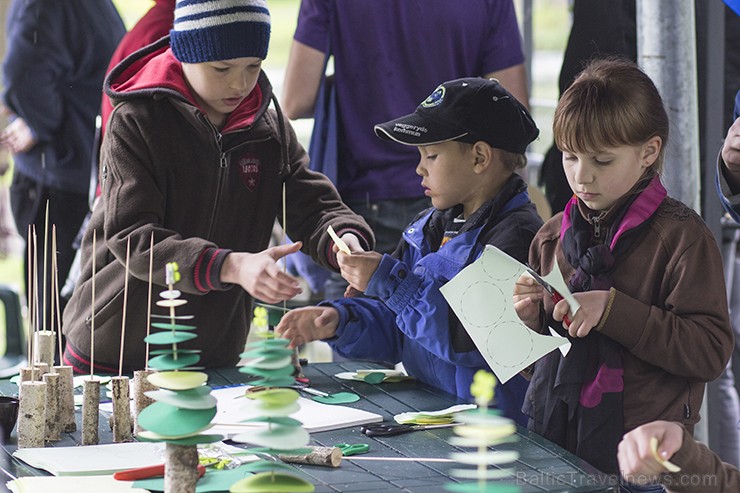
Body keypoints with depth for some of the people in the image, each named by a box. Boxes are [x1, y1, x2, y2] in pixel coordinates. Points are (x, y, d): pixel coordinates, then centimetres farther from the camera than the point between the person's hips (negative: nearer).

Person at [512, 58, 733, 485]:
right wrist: (531, 320, -4)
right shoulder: (553, 237, 8)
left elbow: (712, 350, -18)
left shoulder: (682, 235, -9)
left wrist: (613, 310, -23)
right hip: (550, 441, 5)